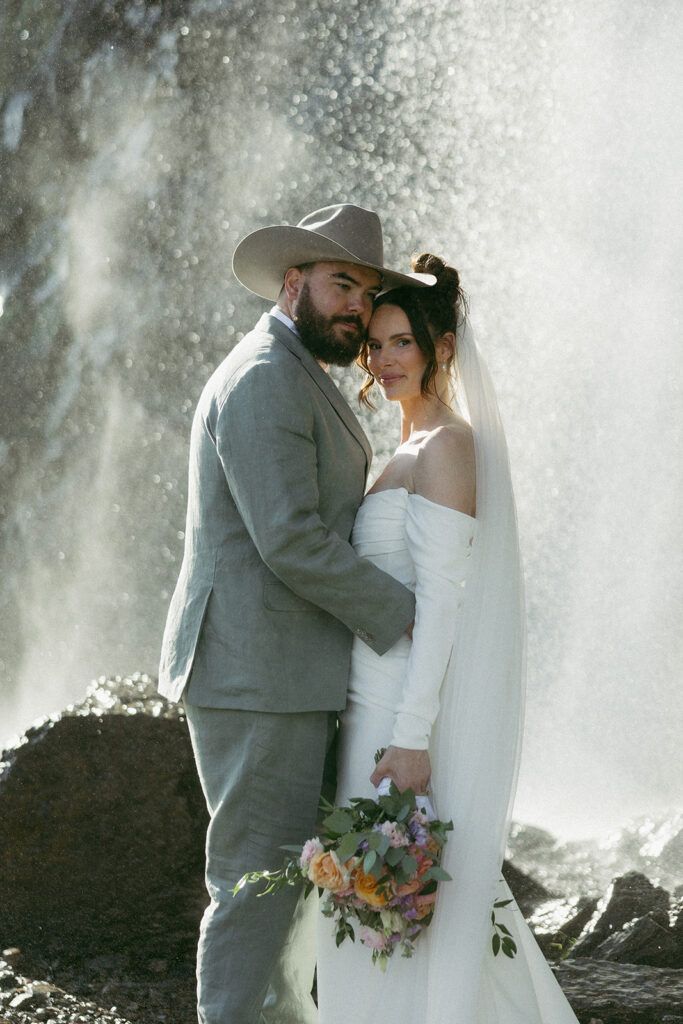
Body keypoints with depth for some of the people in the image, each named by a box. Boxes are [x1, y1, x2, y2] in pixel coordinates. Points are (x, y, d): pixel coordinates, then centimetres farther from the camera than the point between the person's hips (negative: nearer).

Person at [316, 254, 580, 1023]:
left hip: (410, 706, -10)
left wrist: (412, 735, -22)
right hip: (375, 701, 10)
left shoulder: (447, 446, -12)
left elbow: (442, 597, -18)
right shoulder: (409, 452, 18)